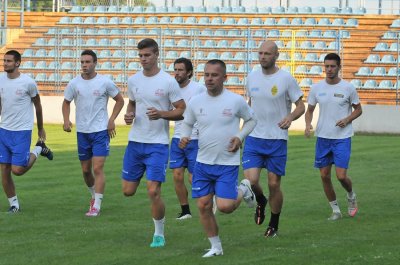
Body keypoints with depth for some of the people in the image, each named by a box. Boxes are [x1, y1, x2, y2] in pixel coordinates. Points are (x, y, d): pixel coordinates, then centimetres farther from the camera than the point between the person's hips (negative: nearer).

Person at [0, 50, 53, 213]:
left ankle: (38, 150, 16)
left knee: (17, 170, -10)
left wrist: (40, 129, 12)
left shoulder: (28, 82, -10)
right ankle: (14, 204, 15)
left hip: (22, 132, -4)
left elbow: (37, 106, 3)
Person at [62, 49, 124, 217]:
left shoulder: (105, 82, -7)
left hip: (101, 130, -4)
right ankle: (94, 195, 37)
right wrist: (66, 120, -3)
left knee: (98, 168, -13)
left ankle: (96, 206, -11)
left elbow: (119, 100, 5)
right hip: (82, 132, 4)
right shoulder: (74, 83, 0)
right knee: (86, 170, 12)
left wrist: (112, 120, -4)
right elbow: (66, 102, 14)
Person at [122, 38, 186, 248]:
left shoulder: (168, 82, -9)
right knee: (128, 191, 5)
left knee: (153, 192, -12)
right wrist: (129, 115, 1)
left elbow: (182, 111, -6)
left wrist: (161, 114, -22)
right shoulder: (133, 80, 6)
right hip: (135, 142, 5)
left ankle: (159, 233, 7)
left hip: (158, 144, -5)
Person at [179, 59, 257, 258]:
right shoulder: (195, 102, -2)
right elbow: (187, 123, 14)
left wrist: (240, 137, -10)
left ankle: (243, 190, 21)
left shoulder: (236, 101, -9)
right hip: (203, 162, 3)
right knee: (203, 206, 2)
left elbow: (251, 120, 7)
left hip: (228, 163, -3)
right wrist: (184, 137, -7)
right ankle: (216, 247, 19)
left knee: (224, 206, -13)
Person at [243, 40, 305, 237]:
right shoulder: (252, 77, 5)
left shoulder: (286, 79, -8)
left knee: (274, 184, 3)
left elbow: (301, 106, -3)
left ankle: (274, 225, 22)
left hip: (277, 140, -3)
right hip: (254, 139, 3)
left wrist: (290, 117, -23)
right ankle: (261, 202, 22)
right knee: (251, 180, -13)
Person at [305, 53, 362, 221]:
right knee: (325, 176, 4)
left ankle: (351, 196, 23)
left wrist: (348, 119, -14)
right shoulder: (316, 88, 2)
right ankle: (335, 210, 19)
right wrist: (308, 124, -8)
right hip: (322, 137, 3)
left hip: (342, 138, -3)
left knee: (341, 176, -11)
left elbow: (358, 109, 6)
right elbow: (310, 110, 12)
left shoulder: (348, 88, -5)